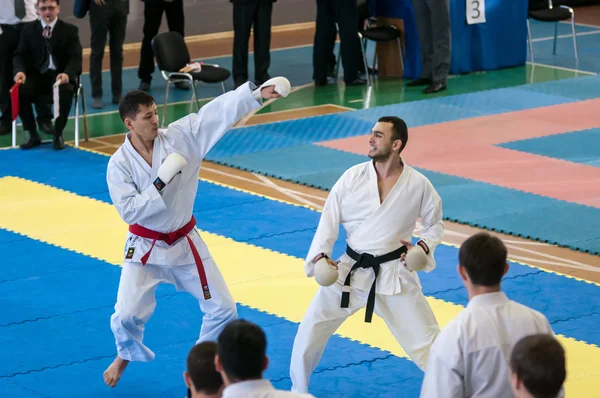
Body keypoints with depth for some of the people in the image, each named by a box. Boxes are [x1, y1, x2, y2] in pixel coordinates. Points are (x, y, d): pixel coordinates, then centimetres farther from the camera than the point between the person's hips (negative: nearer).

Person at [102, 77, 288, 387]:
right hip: (146, 248, -3)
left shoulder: (180, 136, -12)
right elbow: (129, 211, -22)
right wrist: (161, 182, -29)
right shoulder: (119, 164, -16)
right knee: (127, 316, -5)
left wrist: (259, 92, -30)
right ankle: (125, 356, 29)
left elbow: (219, 112, -19)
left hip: (185, 243, 3)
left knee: (222, 309, 5)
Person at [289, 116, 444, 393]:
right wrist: (320, 256, -17)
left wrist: (424, 247, -11)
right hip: (349, 271, 2)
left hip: (394, 275, -1)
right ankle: (298, 391, 25)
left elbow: (435, 224, 8)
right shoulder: (353, 177, -7)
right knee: (308, 335, 3)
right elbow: (329, 219, -2)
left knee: (426, 340, -1)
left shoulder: (418, 185, -8)